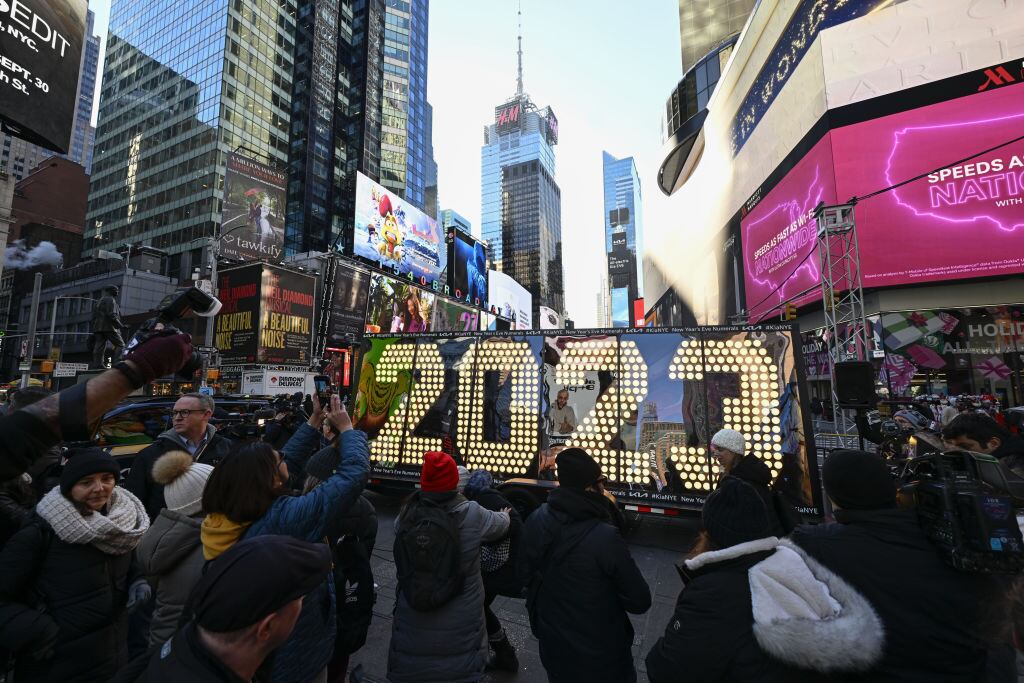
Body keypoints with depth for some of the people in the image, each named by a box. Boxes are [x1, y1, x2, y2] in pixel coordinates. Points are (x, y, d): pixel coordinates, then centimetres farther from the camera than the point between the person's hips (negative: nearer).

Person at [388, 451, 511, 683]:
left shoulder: (406, 515, -15)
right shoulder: (472, 515, -21)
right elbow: (500, 524, -2)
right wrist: (505, 515, 23)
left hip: (413, 624, 2)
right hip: (461, 627, -1)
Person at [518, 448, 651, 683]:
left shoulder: (536, 520, -17)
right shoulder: (605, 537, -33)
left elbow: (526, 574, -2)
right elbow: (640, 601, -20)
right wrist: (608, 596, 0)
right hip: (599, 656, -4)